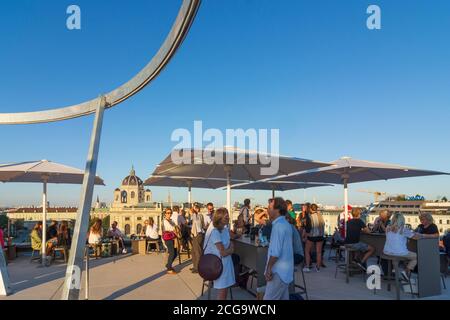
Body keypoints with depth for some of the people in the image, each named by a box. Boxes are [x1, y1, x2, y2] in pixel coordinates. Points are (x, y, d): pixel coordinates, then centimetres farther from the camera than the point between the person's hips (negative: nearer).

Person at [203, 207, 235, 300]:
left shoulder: (226, 229, 3)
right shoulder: (215, 232, -22)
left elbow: (230, 244, 12)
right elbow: (223, 253, -21)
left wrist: (229, 248, -9)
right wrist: (231, 249, -2)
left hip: (227, 262, 7)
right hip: (219, 263, -7)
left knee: (225, 288, 14)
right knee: (222, 291, 2)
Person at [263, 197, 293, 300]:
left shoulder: (278, 226, -18)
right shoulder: (285, 224, 13)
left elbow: (275, 252, -23)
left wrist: (268, 268, -13)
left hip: (279, 271, -10)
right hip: (285, 270, 10)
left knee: (269, 298, -6)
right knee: (283, 297, 15)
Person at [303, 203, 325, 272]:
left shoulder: (309, 216, -11)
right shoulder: (320, 216, 1)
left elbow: (308, 227, -10)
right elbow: (323, 225, 6)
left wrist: (305, 233, 2)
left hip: (311, 236, -3)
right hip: (320, 236, 4)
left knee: (307, 251, 9)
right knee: (319, 252, 12)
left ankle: (307, 266, 2)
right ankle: (318, 267, 18)